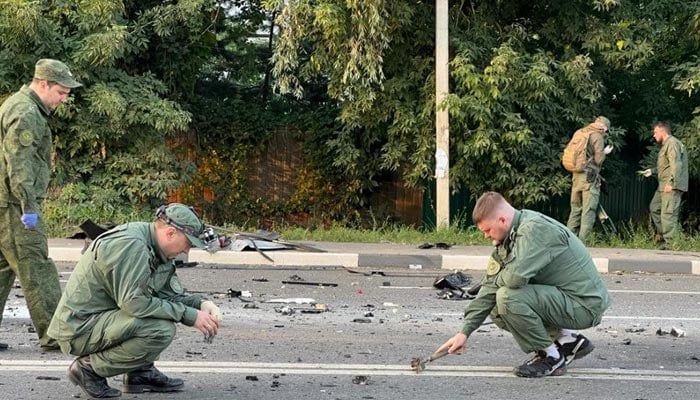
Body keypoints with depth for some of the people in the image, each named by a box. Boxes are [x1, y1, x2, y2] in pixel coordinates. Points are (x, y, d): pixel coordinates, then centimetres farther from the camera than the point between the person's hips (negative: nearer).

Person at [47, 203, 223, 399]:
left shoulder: (156, 249, 8)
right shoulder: (131, 245, -22)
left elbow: (172, 294, 13)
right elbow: (134, 302, -27)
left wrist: (202, 304, -6)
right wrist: (190, 315, -22)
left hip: (103, 315, 10)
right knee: (162, 330, -25)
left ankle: (140, 373, 9)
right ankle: (89, 368, -10)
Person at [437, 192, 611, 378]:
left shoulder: (535, 229, -22)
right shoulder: (509, 239, 7)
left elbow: (516, 277, -34)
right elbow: (491, 286, 7)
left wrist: (498, 279, -9)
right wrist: (465, 332, 3)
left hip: (585, 304, -10)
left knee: (508, 298, -24)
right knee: (498, 313, 11)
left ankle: (551, 357, -7)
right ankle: (569, 341, 13)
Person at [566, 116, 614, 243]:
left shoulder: (580, 133, 14)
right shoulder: (597, 136, -7)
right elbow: (598, 159, -11)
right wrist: (605, 152, 8)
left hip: (576, 175, 7)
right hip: (590, 177, -7)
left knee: (575, 209, 13)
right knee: (588, 211, -5)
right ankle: (582, 242, -10)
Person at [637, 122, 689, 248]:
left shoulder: (672, 143, -11)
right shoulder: (665, 145, 22)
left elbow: (676, 165, -21)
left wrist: (671, 183, -25)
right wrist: (652, 171, 22)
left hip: (672, 186, -11)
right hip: (663, 186, 11)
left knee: (668, 214, -12)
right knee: (654, 208, 16)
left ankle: (670, 243, -11)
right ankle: (661, 236, 22)